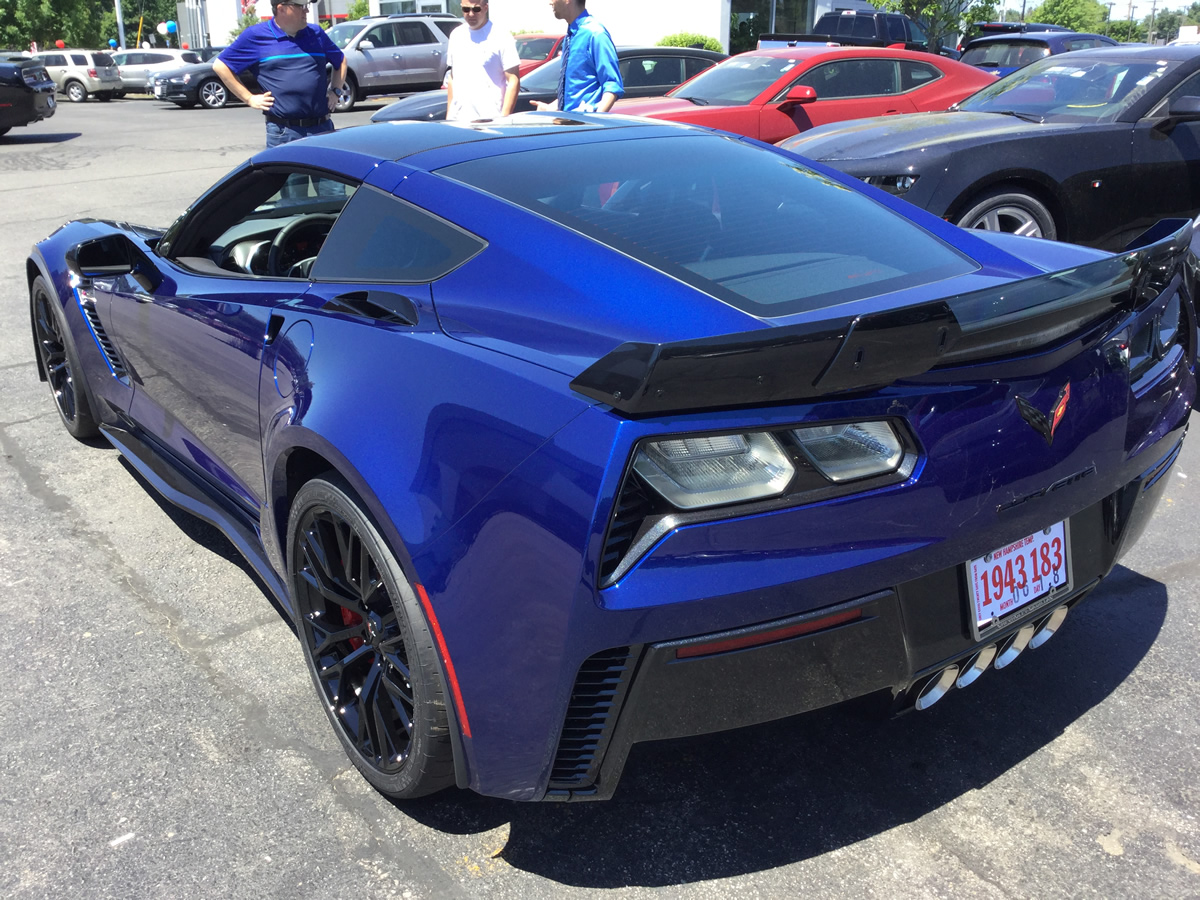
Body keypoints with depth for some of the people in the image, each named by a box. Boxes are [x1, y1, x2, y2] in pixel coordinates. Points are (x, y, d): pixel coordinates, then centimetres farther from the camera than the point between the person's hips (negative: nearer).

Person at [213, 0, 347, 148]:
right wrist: (249, 98, -1)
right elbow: (220, 65, 5)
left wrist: (335, 91, 11)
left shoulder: (316, 33, 12)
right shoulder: (256, 35, 1)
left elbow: (341, 60, 27)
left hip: (322, 128, 3)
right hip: (283, 132, -3)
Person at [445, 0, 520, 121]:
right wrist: (448, 114, 16)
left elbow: (513, 81, -7)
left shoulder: (501, 37, -4)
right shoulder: (456, 35, 15)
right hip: (458, 119, 5)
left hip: (489, 120, -5)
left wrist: (504, 118, -15)